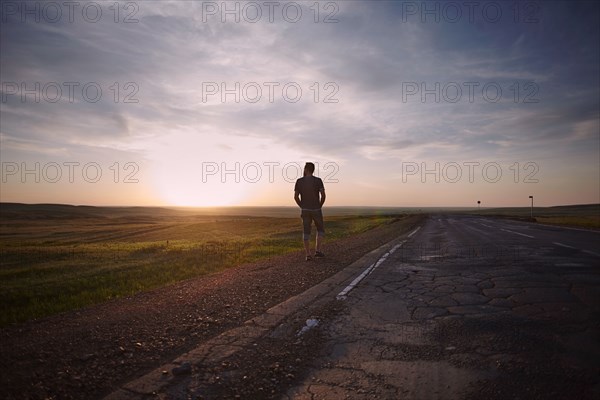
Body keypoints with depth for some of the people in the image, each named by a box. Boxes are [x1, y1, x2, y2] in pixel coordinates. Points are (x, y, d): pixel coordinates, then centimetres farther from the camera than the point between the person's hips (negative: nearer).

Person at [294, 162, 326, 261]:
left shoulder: (299, 181, -2)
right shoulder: (318, 180, -7)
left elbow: (295, 197, -2)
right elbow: (323, 195, -16)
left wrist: (302, 207, 11)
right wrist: (320, 206, 0)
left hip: (305, 211, 2)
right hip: (316, 210, -2)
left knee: (306, 233, 7)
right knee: (320, 230, 17)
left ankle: (308, 255, 2)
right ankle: (317, 251, 7)